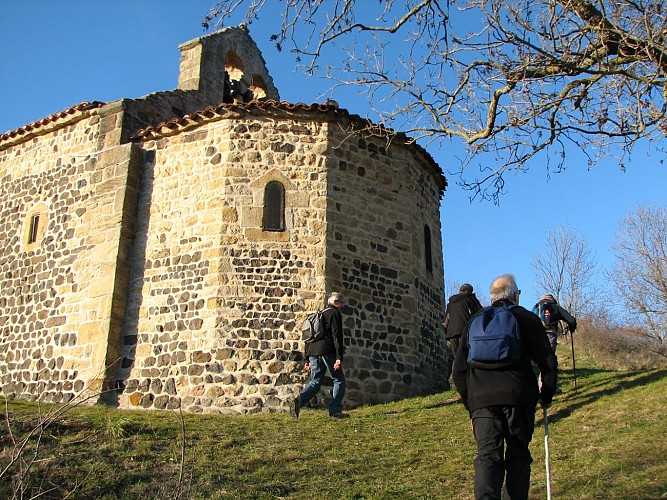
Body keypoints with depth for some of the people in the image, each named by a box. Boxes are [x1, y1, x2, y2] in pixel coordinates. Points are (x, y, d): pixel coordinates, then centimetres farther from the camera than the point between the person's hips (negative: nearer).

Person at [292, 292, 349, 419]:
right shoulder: (335, 313, 0)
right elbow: (337, 336, -11)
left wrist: (307, 359, 24)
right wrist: (339, 357, -16)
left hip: (313, 353, 7)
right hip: (328, 351, -7)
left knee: (315, 382, 8)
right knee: (339, 380, 5)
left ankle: (299, 400, -17)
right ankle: (335, 410, 0)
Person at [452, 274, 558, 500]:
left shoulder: (474, 321, 20)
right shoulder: (527, 318, 11)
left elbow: (459, 369, 19)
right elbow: (547, 361, 4)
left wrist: (470, 405, 24)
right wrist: (546, 396, 16)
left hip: (481, 398, 2)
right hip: (518, 396, -2)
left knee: (488, 455, -2)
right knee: (518, 454, 11)